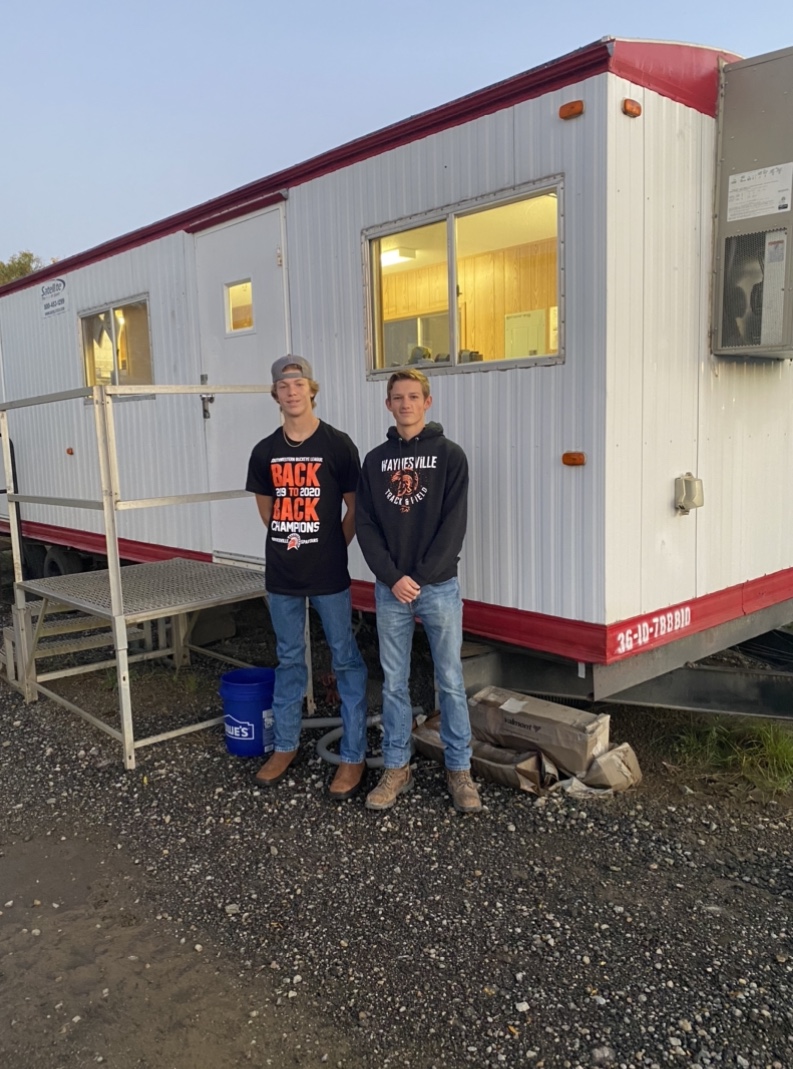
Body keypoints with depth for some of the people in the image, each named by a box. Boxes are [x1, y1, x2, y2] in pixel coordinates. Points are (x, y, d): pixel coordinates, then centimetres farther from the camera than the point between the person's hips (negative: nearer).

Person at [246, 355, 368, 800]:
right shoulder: (266, 451, 5)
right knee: (289, 661, 16)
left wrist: (331, 548, 2)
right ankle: (286, 745, 31)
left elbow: (355, 509, 0)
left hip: (329, 577, -4)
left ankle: (354, 756, 14)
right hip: (282, 576, 4)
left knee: (346, 661, 4)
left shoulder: (337, 445, -6)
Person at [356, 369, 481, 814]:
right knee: (394, 683, 10)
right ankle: (397, 768, 22)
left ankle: (459, 769, 18)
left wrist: (420, 577, -12)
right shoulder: (376, 460, 8)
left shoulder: (450, 455, 0)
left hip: (439, 587, -2)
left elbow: (455, 524, -7)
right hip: (390, 589, 3)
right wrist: (393, 577, -9)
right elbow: (365, 524, 3)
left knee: (451, 682, 5)